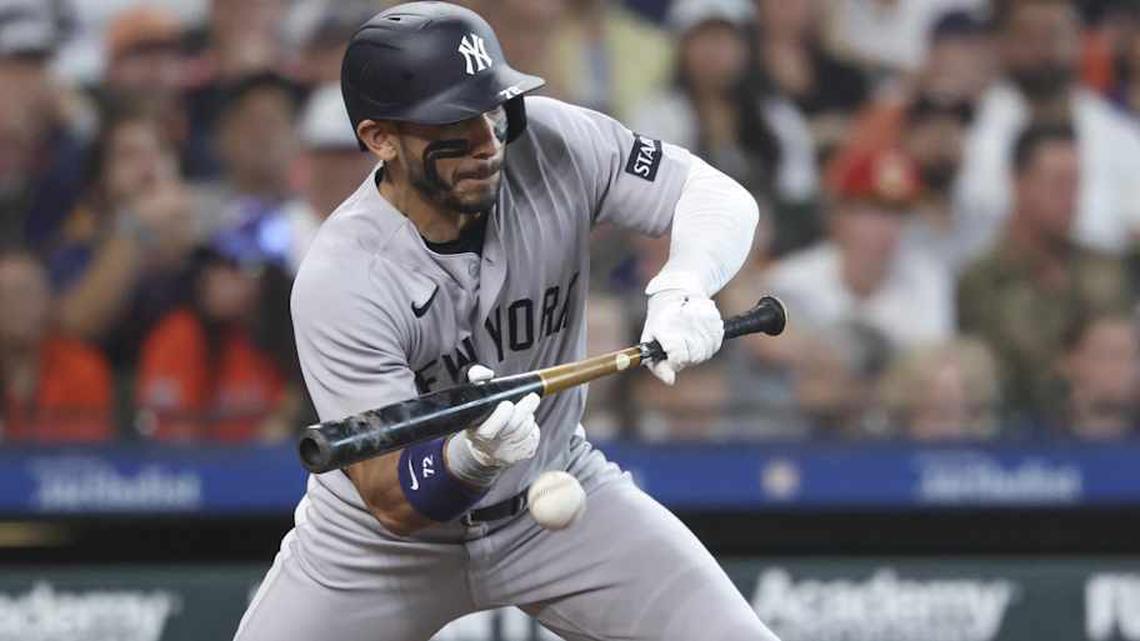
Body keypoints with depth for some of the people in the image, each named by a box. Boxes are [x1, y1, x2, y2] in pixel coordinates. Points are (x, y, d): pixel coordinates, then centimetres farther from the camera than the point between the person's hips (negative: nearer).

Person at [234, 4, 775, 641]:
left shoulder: (549, 145, -19)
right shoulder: (339, 283, -27)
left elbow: (721, 197, -12)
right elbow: (391, 500, -27)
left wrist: (682, 288, -33)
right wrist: (473, 457, -48)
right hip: (389, 537, -2)